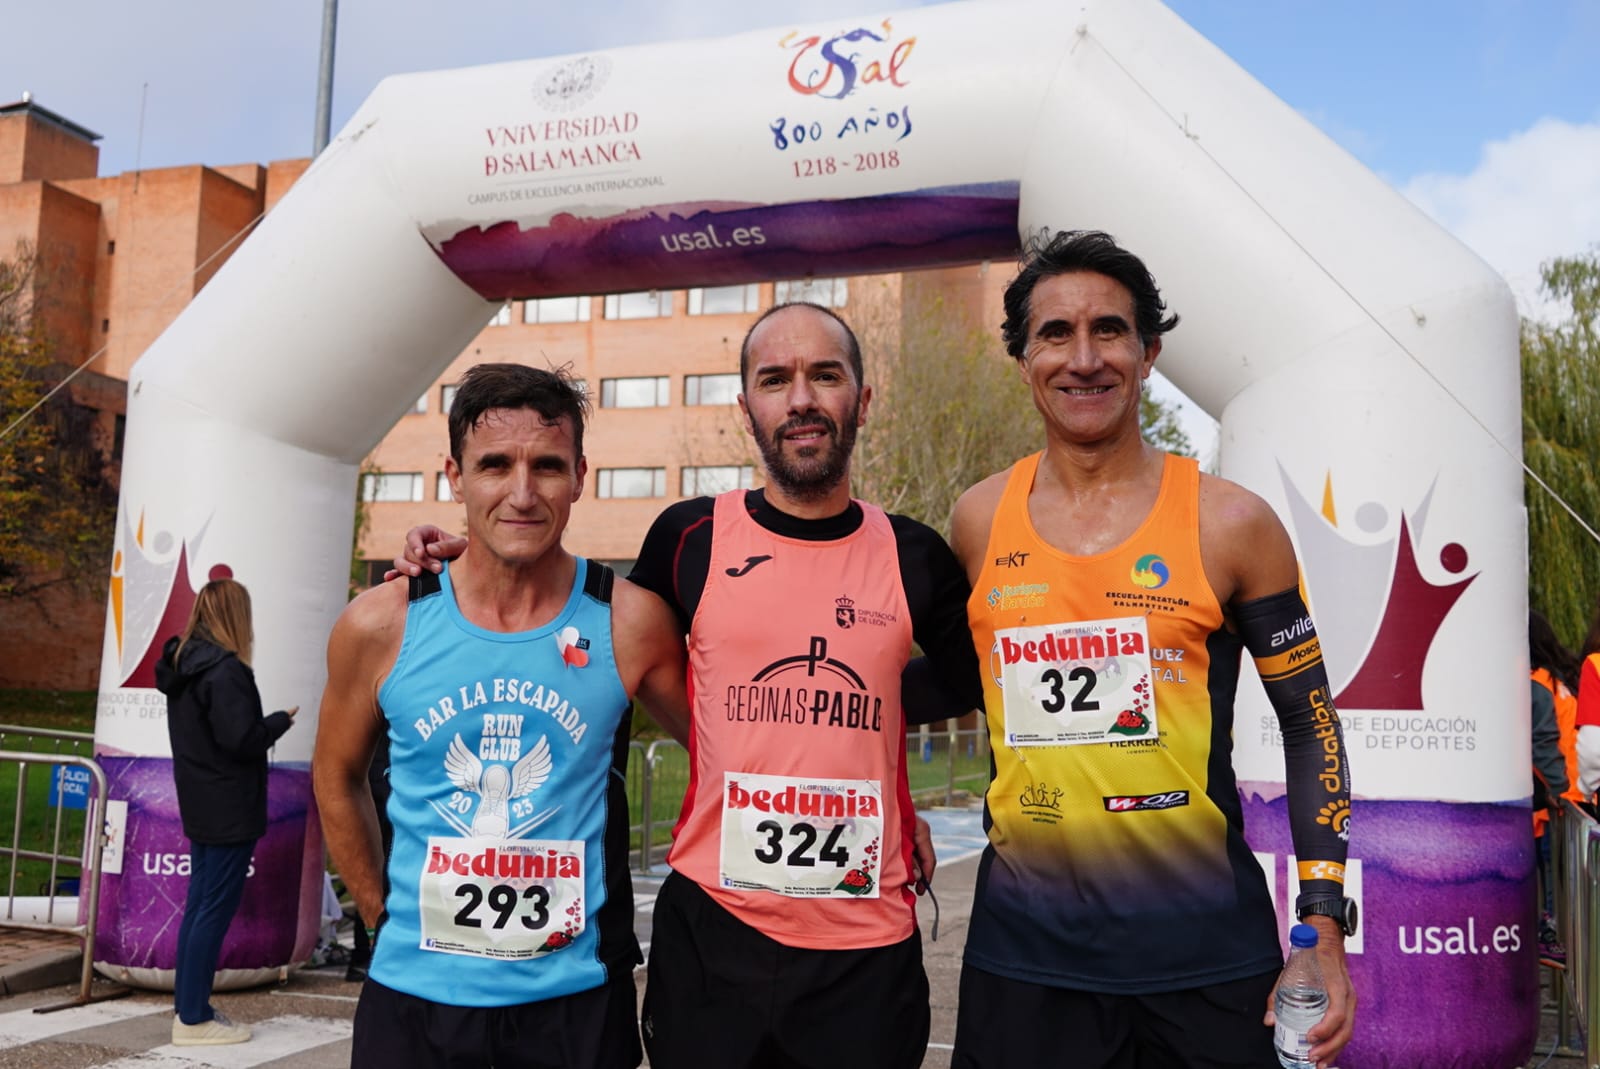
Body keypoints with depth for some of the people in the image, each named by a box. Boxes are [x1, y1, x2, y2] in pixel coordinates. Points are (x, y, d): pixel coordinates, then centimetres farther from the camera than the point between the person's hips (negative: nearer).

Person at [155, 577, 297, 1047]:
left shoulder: (182, 663, 9)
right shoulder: (225, 670, -20)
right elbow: (241, 740, -23)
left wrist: (265, 724, 11)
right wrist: (281, 721, -7)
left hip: (200, 804, 10)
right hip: (229, 808, -10)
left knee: (199, 902, 16)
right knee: (216, 908, -3)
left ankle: (188, 1004, 24)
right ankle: (194, 1018, 3)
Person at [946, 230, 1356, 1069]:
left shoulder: (1231, 523, -5)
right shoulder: (979, 521, 1)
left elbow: (1309, 721, 1)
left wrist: (1324, 924, -4)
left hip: (1205, 952, -1)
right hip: (1023, 948, 2)